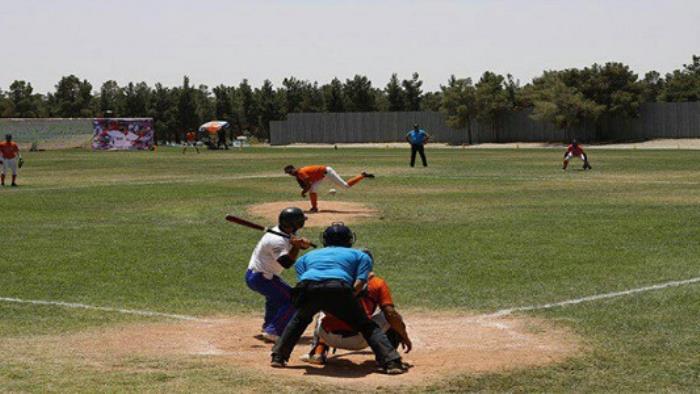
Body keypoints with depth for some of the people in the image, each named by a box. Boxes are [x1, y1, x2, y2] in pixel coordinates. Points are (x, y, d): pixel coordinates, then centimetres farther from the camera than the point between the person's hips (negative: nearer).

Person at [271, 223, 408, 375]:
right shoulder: (361, 255, 31)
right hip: (338, 288, -2)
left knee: (299, 320, 33)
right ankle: (391, 362, -2)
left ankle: (278, 357, 30)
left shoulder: (306, 256, 37)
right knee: (367, 326, 11)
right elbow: (359, 283, 13)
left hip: (307, 288, 2)